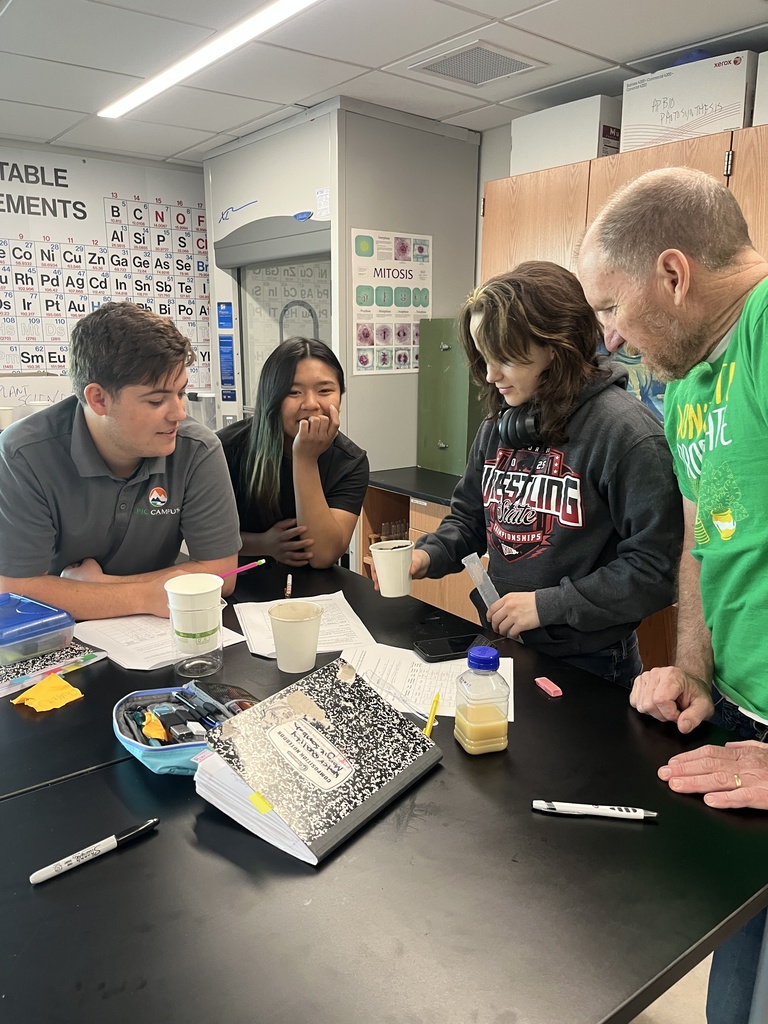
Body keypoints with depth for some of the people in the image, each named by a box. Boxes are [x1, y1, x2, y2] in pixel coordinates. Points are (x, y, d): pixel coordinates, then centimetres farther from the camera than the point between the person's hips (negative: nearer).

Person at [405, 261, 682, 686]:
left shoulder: (623, 430, -19)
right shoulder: (499, 424, 1)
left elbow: (656, 569, -20)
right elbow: (469, 516, 14)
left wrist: (547, 604, -20)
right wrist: (429, 555, -5)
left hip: (589, 663, -6)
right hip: (502, 650, 6)